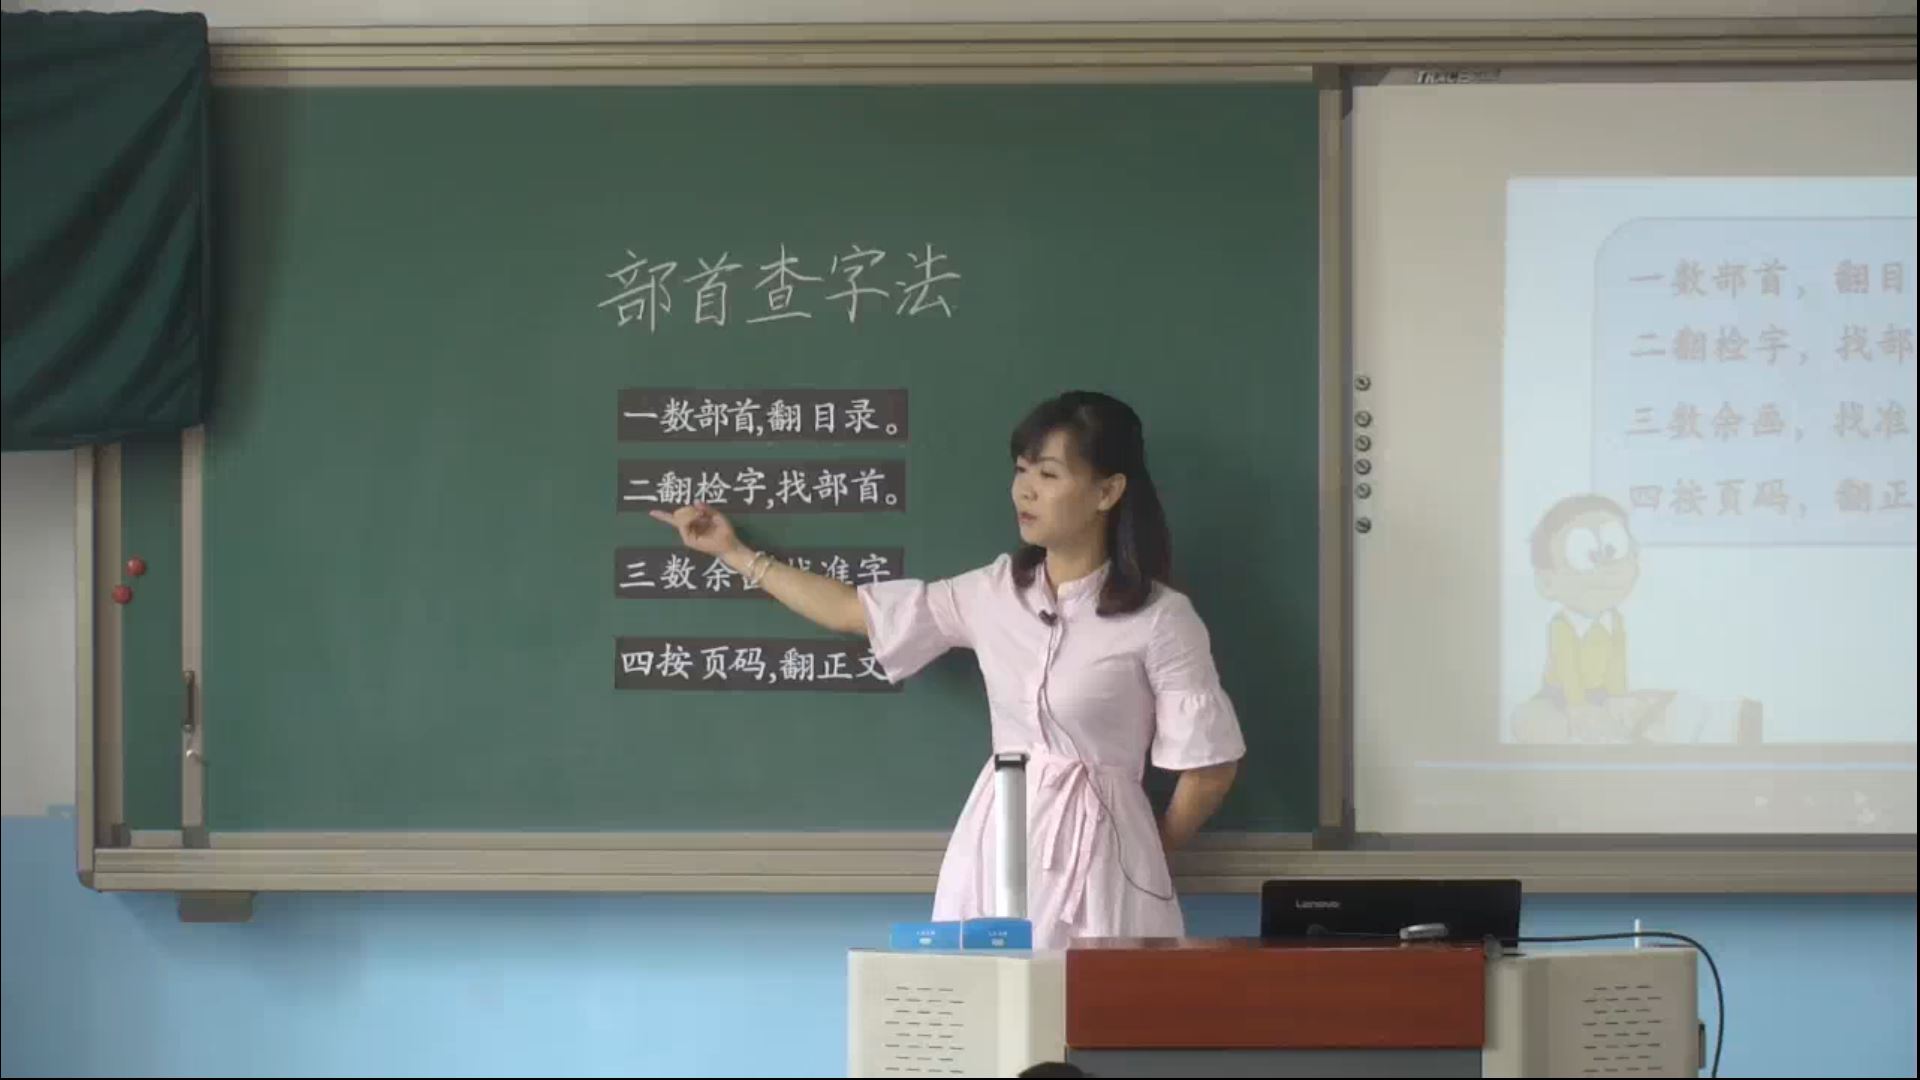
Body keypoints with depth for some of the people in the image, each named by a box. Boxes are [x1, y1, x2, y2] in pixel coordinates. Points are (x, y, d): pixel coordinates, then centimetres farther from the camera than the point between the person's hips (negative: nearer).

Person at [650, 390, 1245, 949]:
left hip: (1095, 853, -4)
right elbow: (853, 611, 14)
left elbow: (1211, 765, -4)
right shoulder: (993, 592, 6)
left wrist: (1146, 854, 7)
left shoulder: (1160, 619, -9)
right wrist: (734, 553, 17)